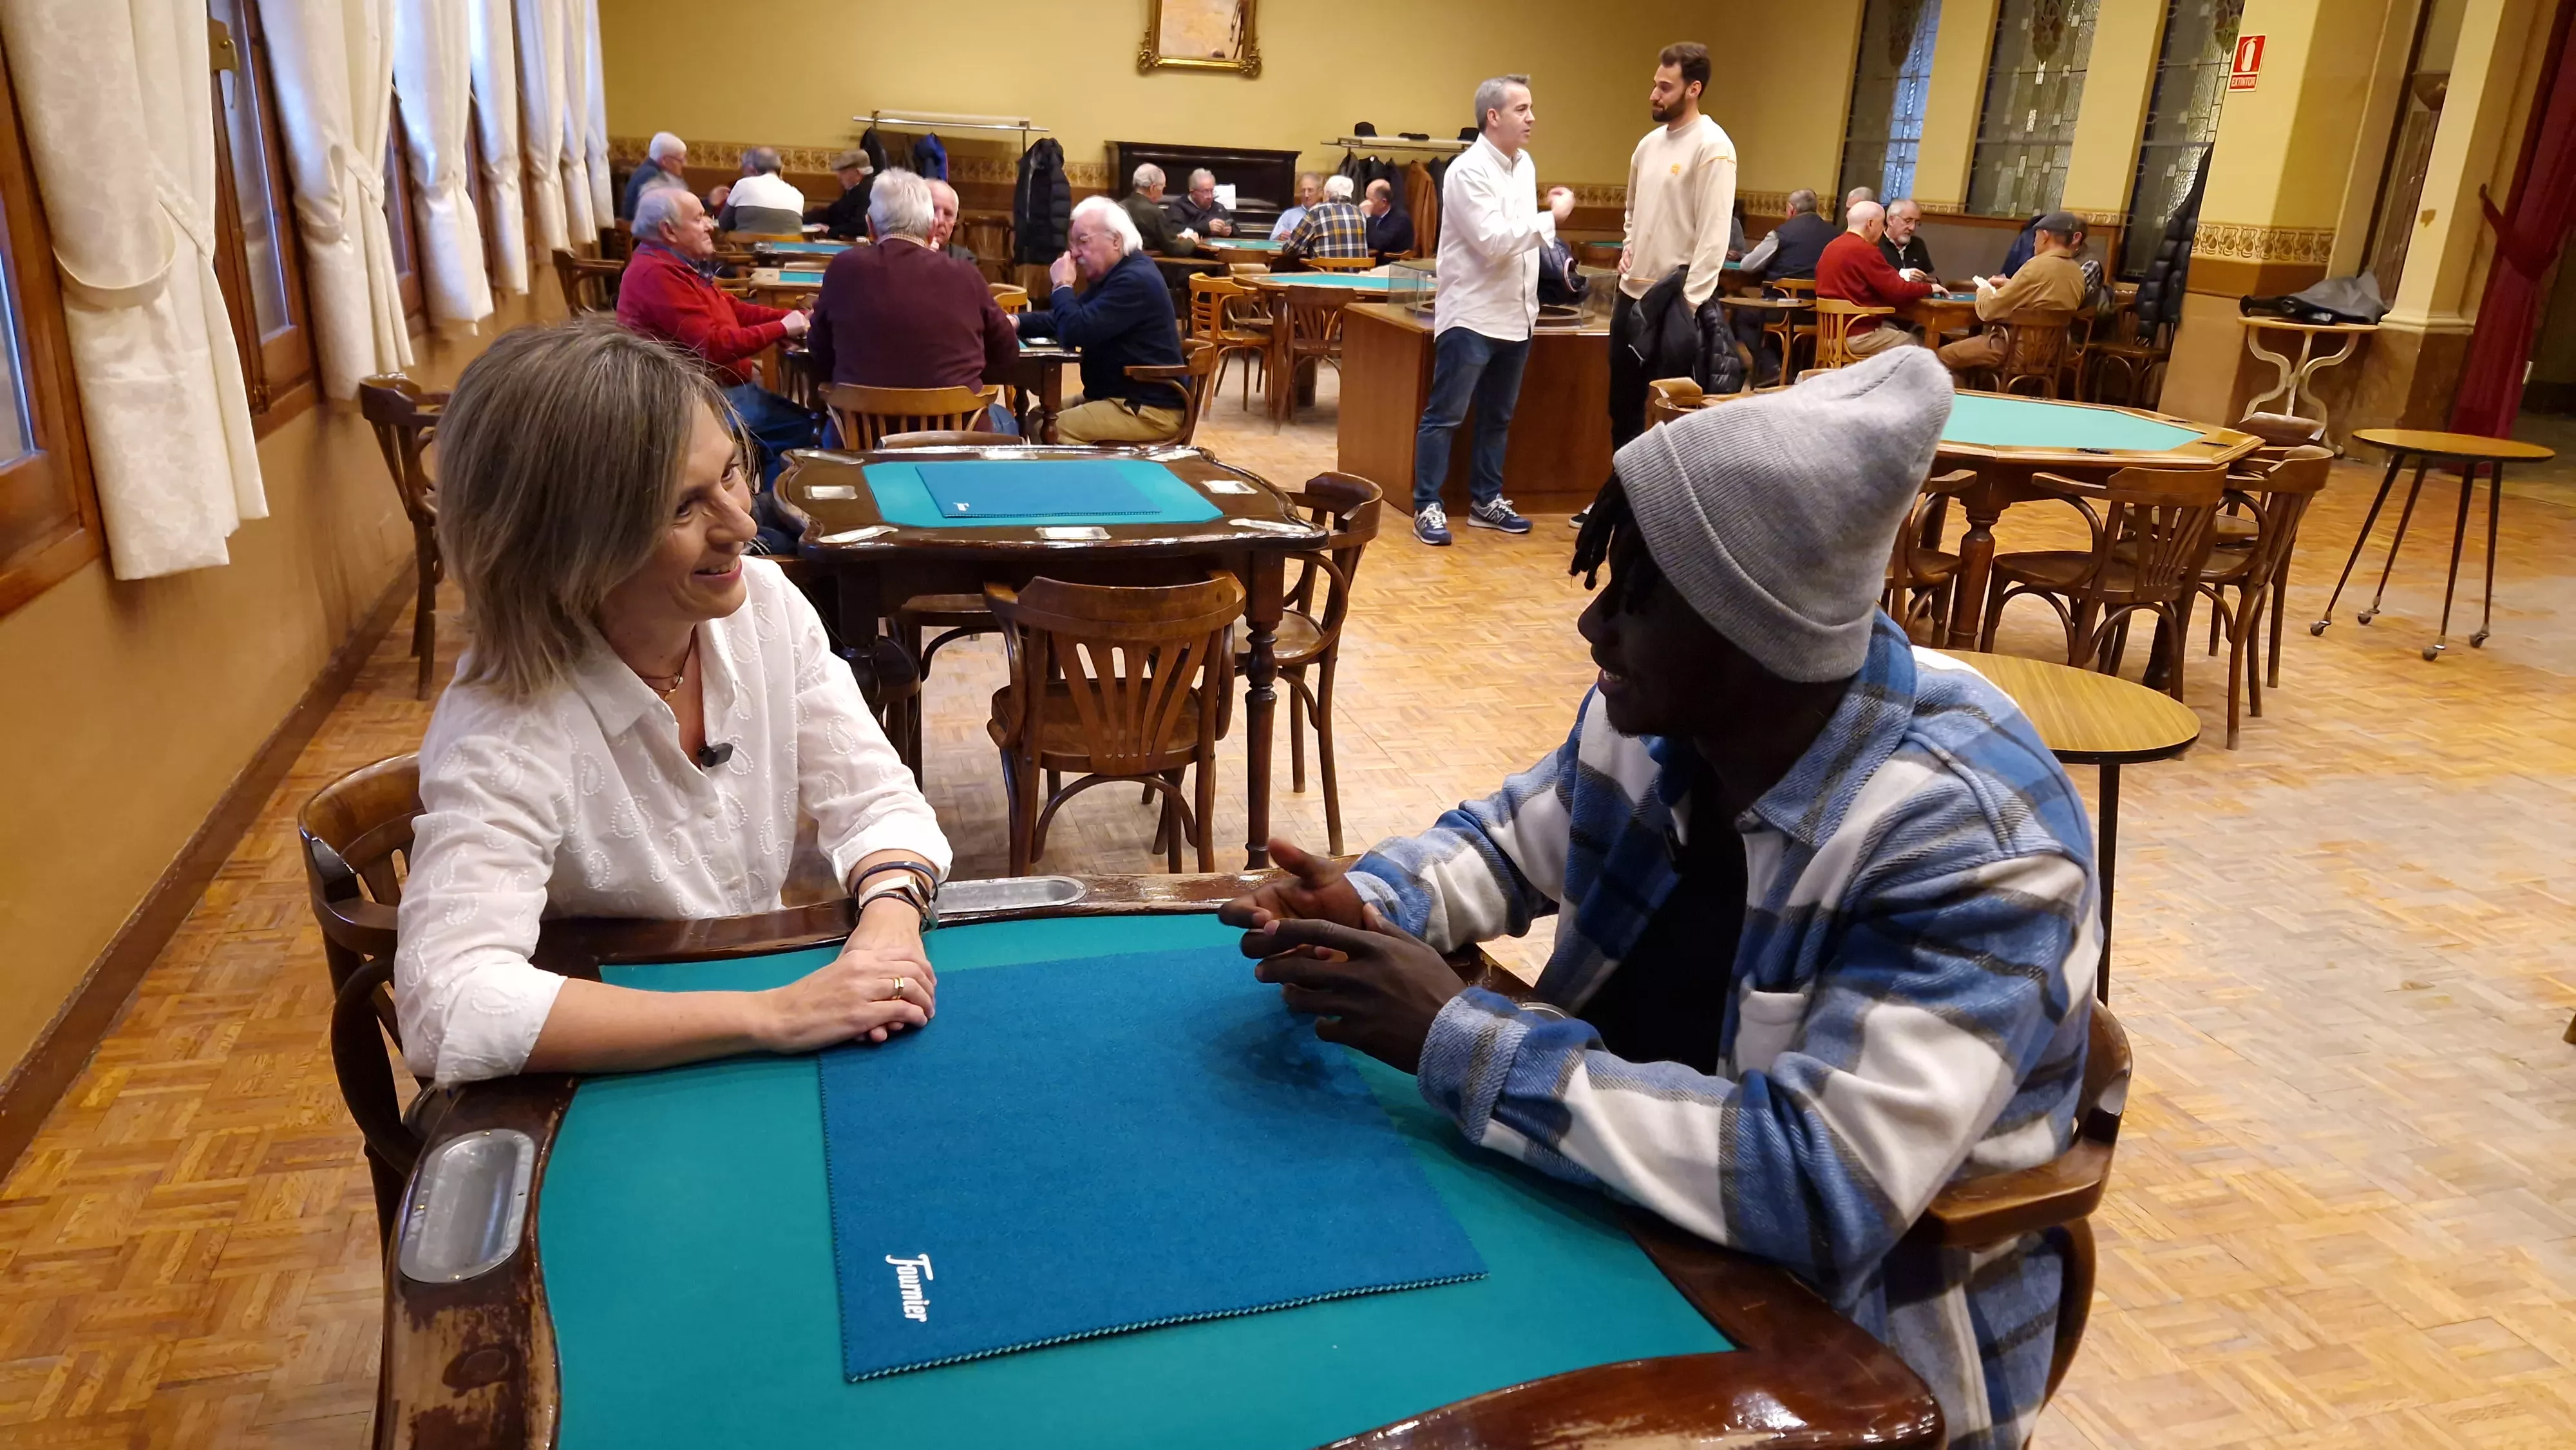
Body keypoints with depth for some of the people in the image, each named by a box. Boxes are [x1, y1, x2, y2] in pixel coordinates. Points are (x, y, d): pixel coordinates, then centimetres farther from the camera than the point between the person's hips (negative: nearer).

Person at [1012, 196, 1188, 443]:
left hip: (1149, 409, -11)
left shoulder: (1135, 280, -19)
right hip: (1117, 396, 11)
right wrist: (1017, 321, 2)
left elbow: (1076, 331, -26)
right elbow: (1061, 322, 19)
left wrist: (1063, 286, -10)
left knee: (1053, 430, -24)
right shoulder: (1114, 274, 16)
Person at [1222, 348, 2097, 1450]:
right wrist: (1367, 901, -11)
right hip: (1621, 1206, 6)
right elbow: (1509, 837, 11)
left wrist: (1452, 1040, -33)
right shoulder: (1659, 718, -7)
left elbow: (1819, 1189, -36)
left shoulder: (1968, 844, -29)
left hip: (1857, 1353, -6)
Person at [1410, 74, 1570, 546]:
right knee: (1445, 415, -3)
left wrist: (1531, 299, 17)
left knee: (1498, 416, 13)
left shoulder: (1525, 164, 11)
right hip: (1471, 316, -8)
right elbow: (1493, 242, -21)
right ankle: (1428, 507, 2)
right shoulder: (1468, 171, -14)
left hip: (1515, 316, 8)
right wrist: (1553, 217, -16)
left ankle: (1486, 501, 23)